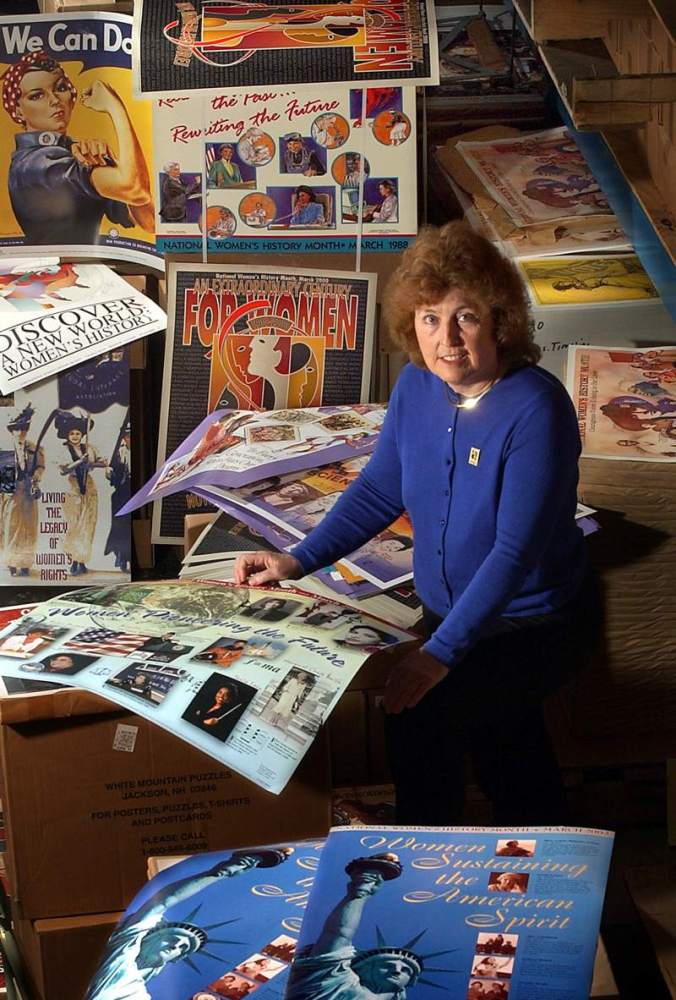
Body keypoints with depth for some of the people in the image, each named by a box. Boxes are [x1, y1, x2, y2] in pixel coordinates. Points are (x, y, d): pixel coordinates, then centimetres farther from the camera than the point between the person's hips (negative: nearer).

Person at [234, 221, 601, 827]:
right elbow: (379, 491, 5)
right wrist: (298, 561, -6)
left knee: (423, 712, -20)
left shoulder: (535, 408, -25)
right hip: (449, 612, 6)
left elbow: (516, 549, -29)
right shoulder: (416, 385, -5)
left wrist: (441, 652, -35)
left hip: (535, 623, -6)